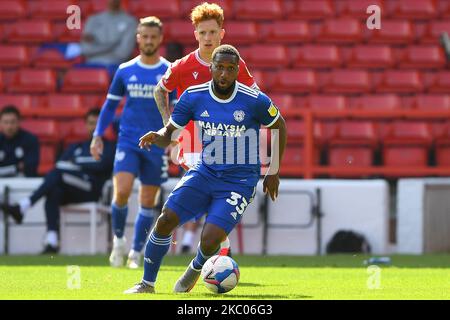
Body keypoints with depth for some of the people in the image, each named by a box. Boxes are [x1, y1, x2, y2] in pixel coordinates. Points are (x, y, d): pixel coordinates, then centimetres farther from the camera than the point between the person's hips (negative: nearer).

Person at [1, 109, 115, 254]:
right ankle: (52, 241, -42)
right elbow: (60, 164, 15)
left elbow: (101, 166, -4)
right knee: (53, 193, -32)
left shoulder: (109, 148, 16)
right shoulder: (75, 147, 31)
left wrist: (75, 164, 2)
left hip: (92, 190, -5)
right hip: (70, 193, 5)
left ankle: (23, 207, -42)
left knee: (58, 173, -29)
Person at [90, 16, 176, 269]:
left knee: (148, 202, 4)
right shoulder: (125, 71, 4)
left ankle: (136, 253, 17)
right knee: (122, 192, -18)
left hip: (156, 145, 0)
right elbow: (110, 105, 13)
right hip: (128, 142, 0)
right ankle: (119, 239, 6)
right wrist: (98, 136, 5)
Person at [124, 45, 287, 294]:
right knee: (166, 220, -16)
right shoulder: (193, 96, -5)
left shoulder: (255, 101, -13)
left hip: (239, 182, -3)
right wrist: (157, 137, -21)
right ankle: (147, 283, 2)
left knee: (210, 241, -18)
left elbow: (279, 126, 5)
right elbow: (170, 132, 4)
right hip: (204, 173, 3)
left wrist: (274, 173, 7)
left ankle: (196, 269, 20)